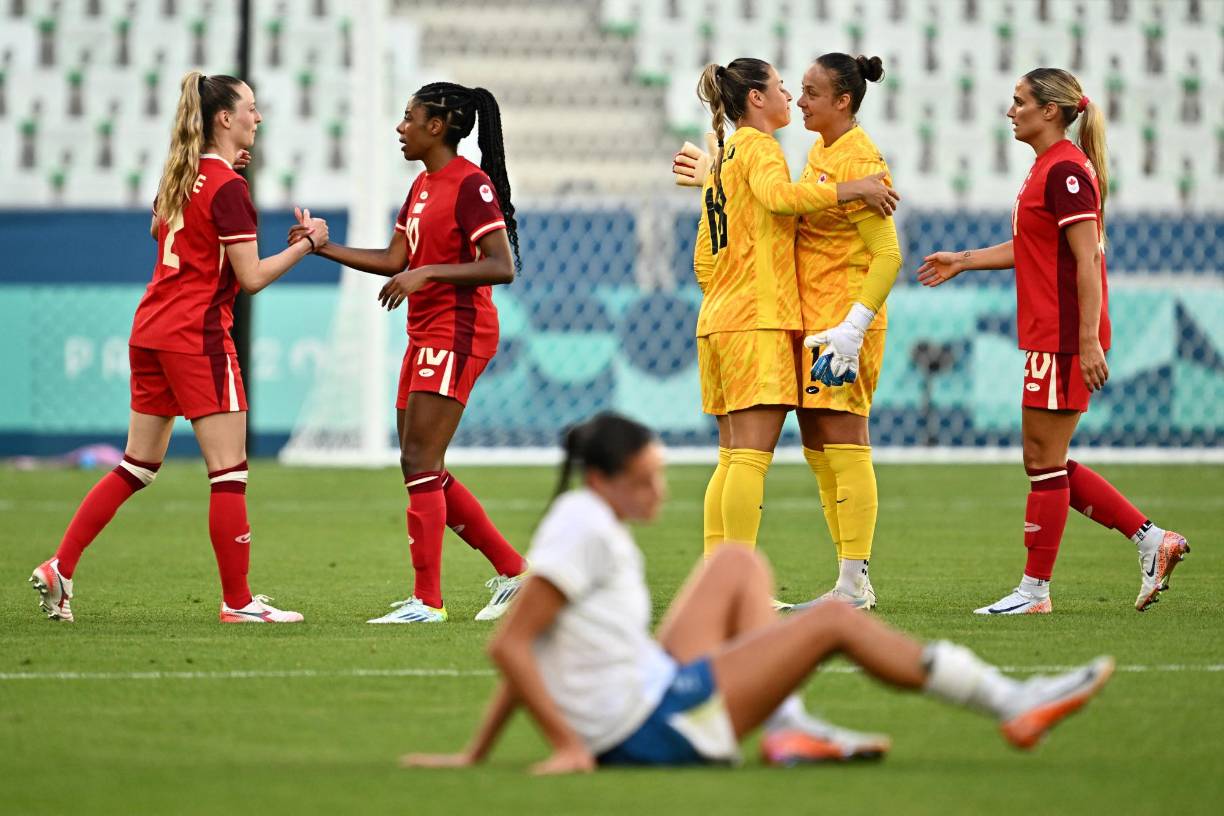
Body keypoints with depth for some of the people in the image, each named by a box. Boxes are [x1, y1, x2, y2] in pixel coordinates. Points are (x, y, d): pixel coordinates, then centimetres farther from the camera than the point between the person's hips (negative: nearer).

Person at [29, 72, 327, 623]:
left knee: (137, 468, 15)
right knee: (229, 472, -3)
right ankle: (237, 601, -1)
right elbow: (251, 277, -15)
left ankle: (60, 568, 11)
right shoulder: (228, 188, -13)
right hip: (198, 336, -9)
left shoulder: (181, 175, 11)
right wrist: (306, 244, -3)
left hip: (150, 330, 9)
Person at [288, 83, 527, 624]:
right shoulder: (422, 186, 16)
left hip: (457, 334, -10)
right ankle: (512, 570, 16)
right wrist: (323, 247, 12)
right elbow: (394, 259, 17)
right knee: (425, 472, 10)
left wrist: (428, 272, -25)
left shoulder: (471, 184, -13)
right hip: (426, 335, 10)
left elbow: (502, 268, -19)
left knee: (421, 466, -11)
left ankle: (427, 601, -8)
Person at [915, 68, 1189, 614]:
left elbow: (1087, 258, -20)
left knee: (1045, 461, -3)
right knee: (1044, 462, 13)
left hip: (1064, 338, -10)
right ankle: (1151, 539, 15)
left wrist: (1088, 340, -23)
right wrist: (962, 261, 31)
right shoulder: (1050, 167, 16)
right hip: (1047, 338, 10)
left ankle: (1034, 590, 5)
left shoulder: (1065, 170, -15)